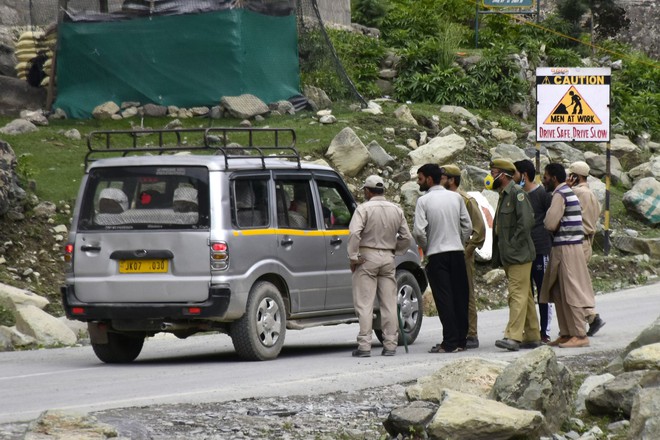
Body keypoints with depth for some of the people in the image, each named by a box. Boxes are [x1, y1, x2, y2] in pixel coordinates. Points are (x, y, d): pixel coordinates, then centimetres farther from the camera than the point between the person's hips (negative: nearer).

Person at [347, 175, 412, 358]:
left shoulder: (364, 209, -9)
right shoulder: (396, 210, 8)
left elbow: (354, 233, -20)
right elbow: (406, 237, 11)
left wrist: (353, 257, -12)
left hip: (367, 257, -5)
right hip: (388, 258, 5)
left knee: (365, 304, -3)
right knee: (389, 304, 7)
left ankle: (364, 346, -7)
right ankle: (390, 345, 7)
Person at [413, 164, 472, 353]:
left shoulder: (424, 201, -7)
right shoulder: (456, 197, 6)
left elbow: (419, 231, -13)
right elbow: (468, 226, 5)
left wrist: (426, 248, 3)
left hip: (436, 254, -4)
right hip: (457, 252, 4)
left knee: (444, 298, -3)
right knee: (460, 296, 8)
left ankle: (450, 342, -7)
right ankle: (461, 340, 10)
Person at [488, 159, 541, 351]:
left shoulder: (517, 194, -11)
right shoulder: (503, 196, 19)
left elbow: (526, 222, -21)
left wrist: (513, 245, -19)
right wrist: (498, 255, 17)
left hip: (519, 255, -10)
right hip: (509, 257, 10)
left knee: (518, 295, -13)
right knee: (525, 296, 12)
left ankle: (513, 337, -20)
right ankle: (532, 336, 16)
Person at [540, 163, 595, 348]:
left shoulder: (560, 195, -13)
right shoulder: (569, 193, 18)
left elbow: (550, 224, -18)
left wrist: (547, 216, 1)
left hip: (566, 249, -10)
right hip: (565, 248, 10)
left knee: (570, 292, -8)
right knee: (559, 294, 12)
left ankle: (580, 335, -9)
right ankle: (566, 333, 15)